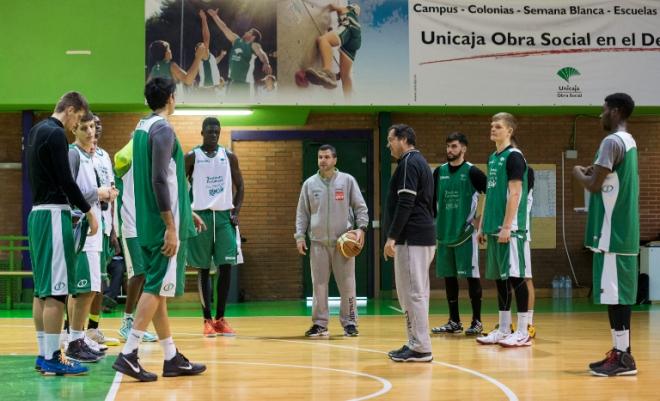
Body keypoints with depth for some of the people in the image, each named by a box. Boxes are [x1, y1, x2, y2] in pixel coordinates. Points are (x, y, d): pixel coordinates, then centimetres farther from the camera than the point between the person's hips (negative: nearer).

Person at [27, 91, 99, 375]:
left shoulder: (36, 131, 16)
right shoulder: (56, 134, -13)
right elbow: (66, 180, -17)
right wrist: (88, 211, -7)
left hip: (37, 212, 10)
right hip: (54, 213, -10)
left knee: (42, 288, 11)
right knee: (56, 289, -8)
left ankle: (44, 355, 15)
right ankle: (52, 358, -7)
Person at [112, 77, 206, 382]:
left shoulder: (141, 128, 16)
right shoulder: (163, 129, -13)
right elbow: (160, 180, -21)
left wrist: (186, 213, 27)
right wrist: (171, 227, -21)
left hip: (147, 224, 9)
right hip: (164, 224, -9)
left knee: (157, 288, 10)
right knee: (157, 287, -7)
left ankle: (172, 358, 17)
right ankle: (128, 354, -11)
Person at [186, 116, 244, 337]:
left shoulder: (229, 156, 7)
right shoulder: (192, 157, -1)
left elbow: (239, 186, 13)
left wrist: (236, 212, 0)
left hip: (224, 215, 2)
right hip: (201, 216, -2)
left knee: (226, 267, -2)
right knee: (204, 269, 2)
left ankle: (220, 319, 8)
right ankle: (207, 319, 7)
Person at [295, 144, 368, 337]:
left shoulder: (347, 180, 2)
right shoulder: (309, 184, 7)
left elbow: (360, 207, 3)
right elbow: (302, 213, 10)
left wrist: (361, 228, -10)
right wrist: (300, 236, 1)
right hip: (318, 242, 2)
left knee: (347, 284, -1)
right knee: (319, 284, 3)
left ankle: (349, 323, 7)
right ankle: (319, 324, 10)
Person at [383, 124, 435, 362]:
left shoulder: (409, 163, -10)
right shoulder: (419, 162, 21)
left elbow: (405, 204, -19)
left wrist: (392, 236, -19)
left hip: (412, 238, -10)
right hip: (423, 236, 10)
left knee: (413, 293, -9)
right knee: (415, 292, 11)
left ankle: (421, 348, -8)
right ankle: (416, 344, 14)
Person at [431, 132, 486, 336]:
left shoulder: (471, 172, -6)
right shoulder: (439, 172, 9)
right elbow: (432, 200, 16)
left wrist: (480, 218, -8)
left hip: (465, 233, -5)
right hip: (444, 232, 5)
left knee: (471, 275, -2)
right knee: (449, 276, 8)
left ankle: (476, 321, 4)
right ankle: (454, 321, 16)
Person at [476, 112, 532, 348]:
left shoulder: (514, 156, -8)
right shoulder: (492, 158, 17)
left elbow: (515, 194, -15)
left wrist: (507, 226, -20)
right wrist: (482, 225, 17)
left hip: (510, 229, -8)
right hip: (494, 228, 8)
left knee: (515, 276, -6)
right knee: (500, 278, 10)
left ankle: (523, 333, -2)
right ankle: (503, 329, 16)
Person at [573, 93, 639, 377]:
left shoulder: (612, 141, -14)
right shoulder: (628, 142, 17)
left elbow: (594, 185, -16)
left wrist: (578, 173, 2)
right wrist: (594, 172, 19)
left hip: (611, 231, -10)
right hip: (623, 229, 10)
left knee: (613, 292, -8)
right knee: (619, 292, 11)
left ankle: (622, 358, -7)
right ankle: (621, 353, 14)